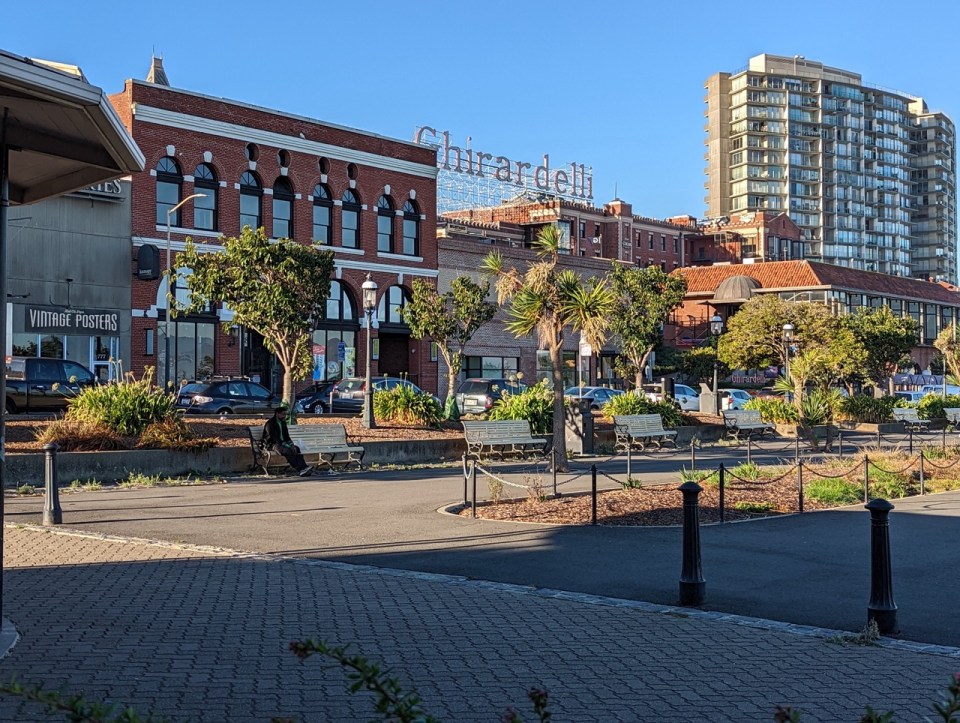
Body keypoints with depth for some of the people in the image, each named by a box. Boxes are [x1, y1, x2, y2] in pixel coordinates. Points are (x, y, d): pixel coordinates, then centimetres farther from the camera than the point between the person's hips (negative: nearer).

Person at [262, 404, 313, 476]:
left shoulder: (283, 422, 13)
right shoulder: (270, 423, -14)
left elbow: (286, 436, 15)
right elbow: (275, 438, -22)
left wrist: (291, 444, -5)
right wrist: (287, 446, -26)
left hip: (282, 443, 8)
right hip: (272, 444, -8)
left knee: (296, 448, -17)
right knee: (288, 451, -33)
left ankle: (303, 467, -32)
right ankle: (300, 470, -38)